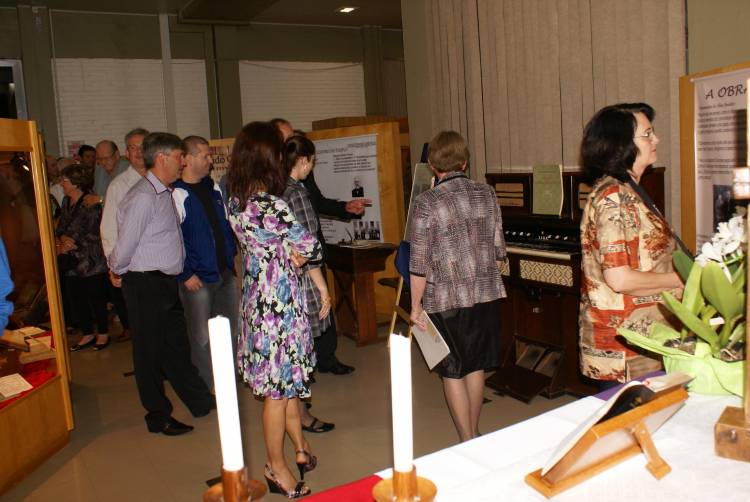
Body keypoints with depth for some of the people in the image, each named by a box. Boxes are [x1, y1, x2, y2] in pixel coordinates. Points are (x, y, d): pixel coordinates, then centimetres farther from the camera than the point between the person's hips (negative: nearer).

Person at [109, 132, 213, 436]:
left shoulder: (165, 193, 9)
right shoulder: (143, 197, -19)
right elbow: (125, 244, -15)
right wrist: (117, 271, 1)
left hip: (167, 282, 8)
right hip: (146, 285, -8)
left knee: (177, 345, 18)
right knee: (150, 350, 7)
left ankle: (201, 402, 32)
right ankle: (158, 416, 22)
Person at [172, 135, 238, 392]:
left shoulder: (214, 188, 10)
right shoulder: (177, 194, -12)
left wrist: (231, 253, 10)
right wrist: (185, 275, -14)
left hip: (225, 272, 7)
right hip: (198, 278, -7)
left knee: (231, 329, 15)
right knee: (202, 336, 3)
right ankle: (208, 387, 18)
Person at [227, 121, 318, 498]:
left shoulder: (235, 201, 1)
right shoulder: (271, 206, -23)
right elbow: (313, 248, -14)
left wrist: (288, 251, -2)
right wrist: (298, 250, 5)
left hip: (255, 298, 8)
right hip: (279, 302, -8)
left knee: (286, 380, 20)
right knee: (279, 388, 7)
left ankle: (300, 449, 37)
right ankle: (277, 469, 23)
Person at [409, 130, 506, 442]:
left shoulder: (426, 203, -12)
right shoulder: (486, 194, 1)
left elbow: (419, 262, -12)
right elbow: (498, 248, 6)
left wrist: (416, 305, -3)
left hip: (446, 300, -5)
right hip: (486, 294, 5)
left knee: (453, 373, 9)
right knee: (476, 367, 18)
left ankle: (468, 444, 16)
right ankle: (475, 435, 32)